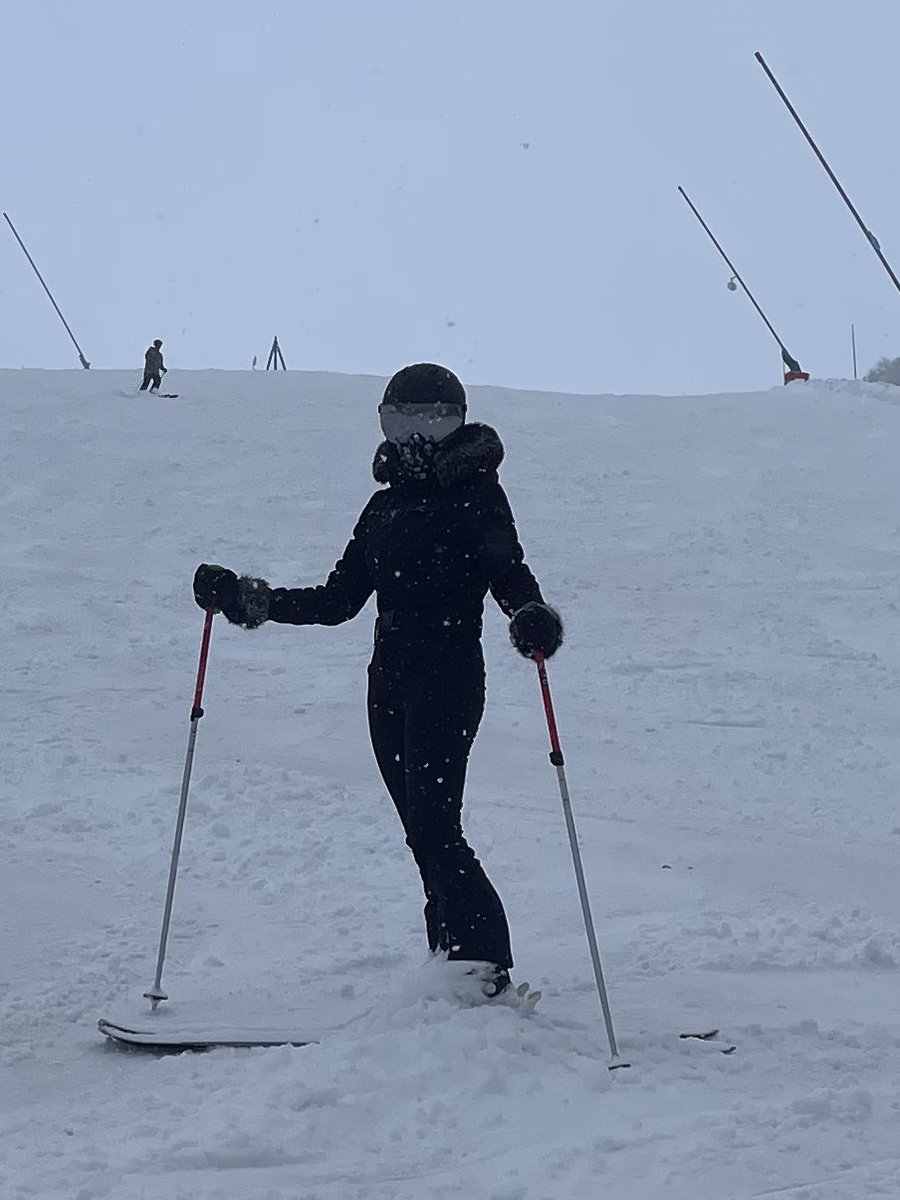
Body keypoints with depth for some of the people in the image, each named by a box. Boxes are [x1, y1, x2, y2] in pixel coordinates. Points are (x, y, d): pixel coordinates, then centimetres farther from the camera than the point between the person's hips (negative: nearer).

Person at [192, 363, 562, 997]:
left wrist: (533, 616, -33)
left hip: (449, 678, -6)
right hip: (390, 682, 6)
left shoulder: (475, 493, 0)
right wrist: (248, 599, 10)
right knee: (425, 832, 5)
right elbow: (338, 600, 18)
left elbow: (509, 573, -10)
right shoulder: (386, 504, 19)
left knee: (435, 827, -15)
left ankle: (486, 965, -12)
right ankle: (452, 965, 10)